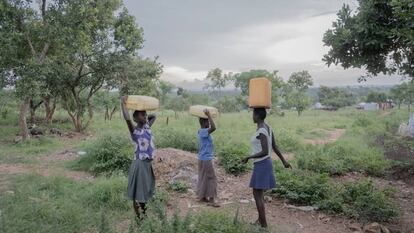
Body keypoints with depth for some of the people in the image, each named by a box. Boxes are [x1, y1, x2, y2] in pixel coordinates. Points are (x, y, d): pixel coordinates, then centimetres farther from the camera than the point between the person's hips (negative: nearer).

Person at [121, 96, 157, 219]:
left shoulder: (147, 127, 6)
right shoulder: (135, 131, -14)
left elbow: (154, 116, 23)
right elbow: (127, 118, -33)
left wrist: (146, 116, 14)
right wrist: (123, 103, -25)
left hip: (148, 163, 7)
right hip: (140, 164, -7)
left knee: (145, 190, 19)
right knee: (138, 191, 5)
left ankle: (144, 214, 34)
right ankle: (138, 217, 16)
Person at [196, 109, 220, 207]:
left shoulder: (202, 132, 9)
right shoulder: (204, 132, -20)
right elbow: (213, 128, -38)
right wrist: (209, 115, -32)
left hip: (203, 159, 10)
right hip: (206, 159, -10)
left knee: (204, 178, 16)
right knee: (211, 178, -4)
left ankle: (202, 197, 25)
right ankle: (211, 200, -2)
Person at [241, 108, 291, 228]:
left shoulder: (261, 132, -23)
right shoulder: (268, 127, 6)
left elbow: (265, 152, -28)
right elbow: (275, 146, 12)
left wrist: (248, 157, -20)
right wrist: (283, 160, 18)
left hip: (261, 165, -10)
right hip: (265, 163, 10)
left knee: (257, 194, -1)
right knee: (259, 192, 20)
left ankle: (264, 225, 5)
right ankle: (260, 219, 32)